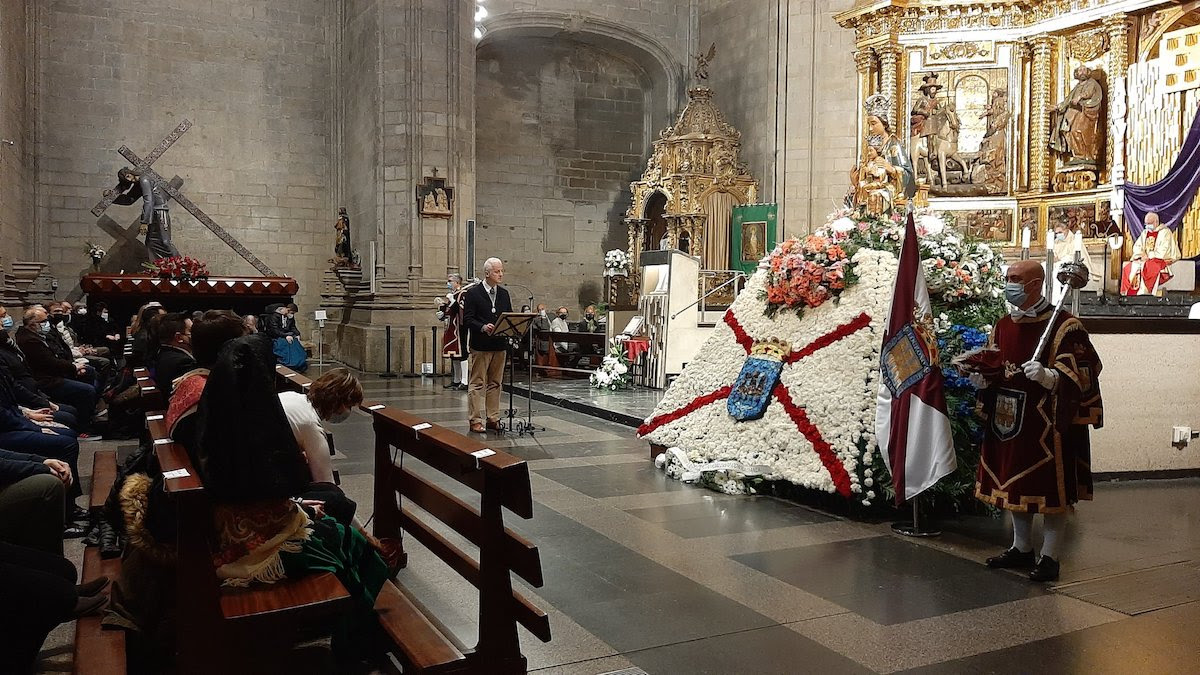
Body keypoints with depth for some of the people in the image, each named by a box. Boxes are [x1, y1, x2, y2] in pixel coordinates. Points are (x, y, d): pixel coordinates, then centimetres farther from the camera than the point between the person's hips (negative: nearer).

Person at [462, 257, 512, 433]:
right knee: (477, 384, -1)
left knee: (495, 383, 11)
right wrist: (483, 327, -25)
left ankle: (493, 419, 18)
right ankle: (476, 421, 3)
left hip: (499, 345, 6)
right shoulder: (473, 293, -5)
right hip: (480, 345, -6)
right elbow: (467, 319, -10)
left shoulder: (504, 293, 12)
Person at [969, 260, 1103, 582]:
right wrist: (982, 378, -2)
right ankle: (1021, 549, 29)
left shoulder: (1065, 325, -10)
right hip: (1008, 418, 7)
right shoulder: (1003, 325, 10)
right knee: (1013, 483, 14)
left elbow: (1082, 373, -14)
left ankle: (1049, 557, 13)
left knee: (1052, 490, 1)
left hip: (1048, 422, -6)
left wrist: (1049, 377, -31)